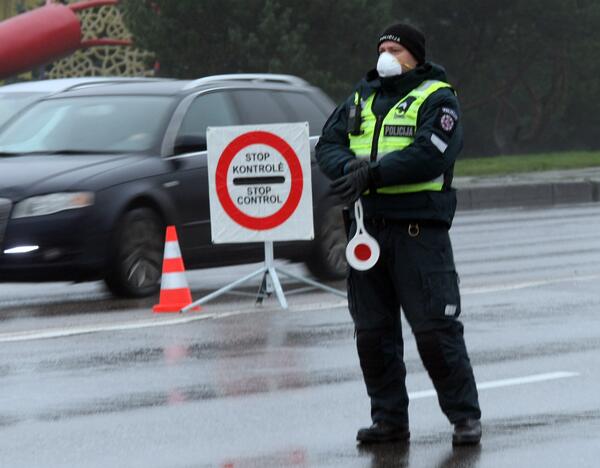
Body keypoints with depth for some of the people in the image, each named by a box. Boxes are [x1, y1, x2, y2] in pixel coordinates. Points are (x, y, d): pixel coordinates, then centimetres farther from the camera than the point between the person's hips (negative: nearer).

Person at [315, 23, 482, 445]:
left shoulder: (436, 100, -3)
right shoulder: (361, 100, 18)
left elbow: (430, 154, -17)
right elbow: (328, 145, 11)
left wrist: (373, 173, -21)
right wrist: (349, 168, -12)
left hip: (418, 229, -6)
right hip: (368, 227, 6)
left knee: (435, 328, -8)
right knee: (372, 330, 7)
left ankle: (465, 416, 1)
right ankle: (389, 418, 16)